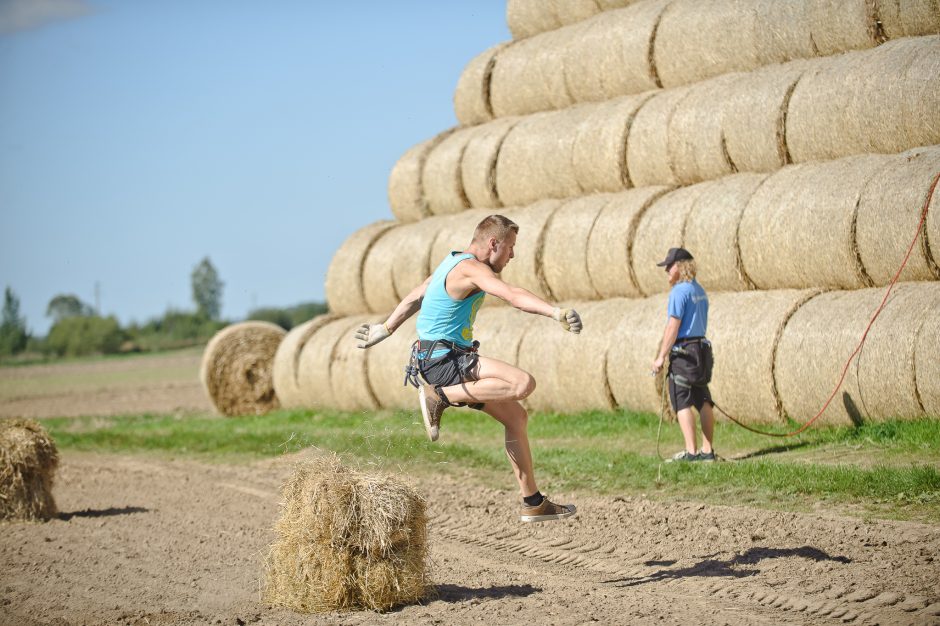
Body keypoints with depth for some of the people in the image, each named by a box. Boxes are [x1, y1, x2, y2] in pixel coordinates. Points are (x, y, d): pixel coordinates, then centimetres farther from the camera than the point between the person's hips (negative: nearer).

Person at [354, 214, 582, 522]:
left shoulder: (454, 262, 17)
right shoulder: (471, 268, -15)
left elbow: (415, 297, 29)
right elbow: (514, 295, -32)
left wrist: (385, 329, 42)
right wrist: (556, 312, -43)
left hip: (448, 359, 11)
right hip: (442, 360, -11)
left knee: (516, 416, 11)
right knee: (523, 383, -29)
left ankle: (533, 503, 14)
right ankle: (439, 397, -16)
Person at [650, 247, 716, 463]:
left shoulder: (679, 291, -13)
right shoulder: (699, 290, 14)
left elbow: (673, 327, -17)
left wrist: (661, 357, -14)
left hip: (683, 350, -9)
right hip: (702, 347, 9)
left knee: (682, 403, -6)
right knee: (703, 401, 9)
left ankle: (691, 452, -9)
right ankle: (708, 450, 11)